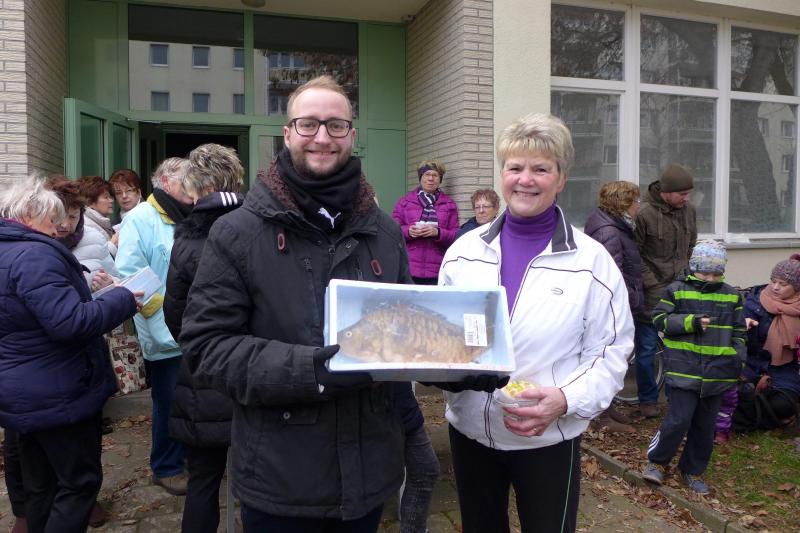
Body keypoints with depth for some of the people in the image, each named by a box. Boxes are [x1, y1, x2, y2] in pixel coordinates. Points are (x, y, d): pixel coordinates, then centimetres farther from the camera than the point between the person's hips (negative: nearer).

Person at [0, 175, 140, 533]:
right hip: (57, 396, -10)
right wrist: (122, 300, -17)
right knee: (80, 481, 3)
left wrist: (90, 289, 18)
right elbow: (70, 322, -29)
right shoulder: (34, 255, -21)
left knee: (40, 485, 19)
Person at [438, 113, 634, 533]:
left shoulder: (590, 260, -8)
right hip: (469, 431, 3)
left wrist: (566, 400, -22)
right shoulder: (465, 250, 0)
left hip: (549, 438, -3)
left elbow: (611, 352, -7)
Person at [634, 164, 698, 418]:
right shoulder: (644, 214, -16)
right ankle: (647, 399, 21)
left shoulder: (689, 210, 3)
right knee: (647, 347, 5)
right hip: (652, 294, -5)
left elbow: (692, 247, 15)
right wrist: (652, 285, -13)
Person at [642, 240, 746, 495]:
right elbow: (660, 319, -6)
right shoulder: (677, 290, -2)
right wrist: (691, 322, -17)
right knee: (678, 420, -8)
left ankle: (693, 471, 29)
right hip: (685, 369, -4)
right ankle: (656, 461, 13)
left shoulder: (731, 296, 10)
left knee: (705, 426, 12)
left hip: (717, 373, 4)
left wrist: (739, 358, 5)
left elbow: (738, 331, 17)